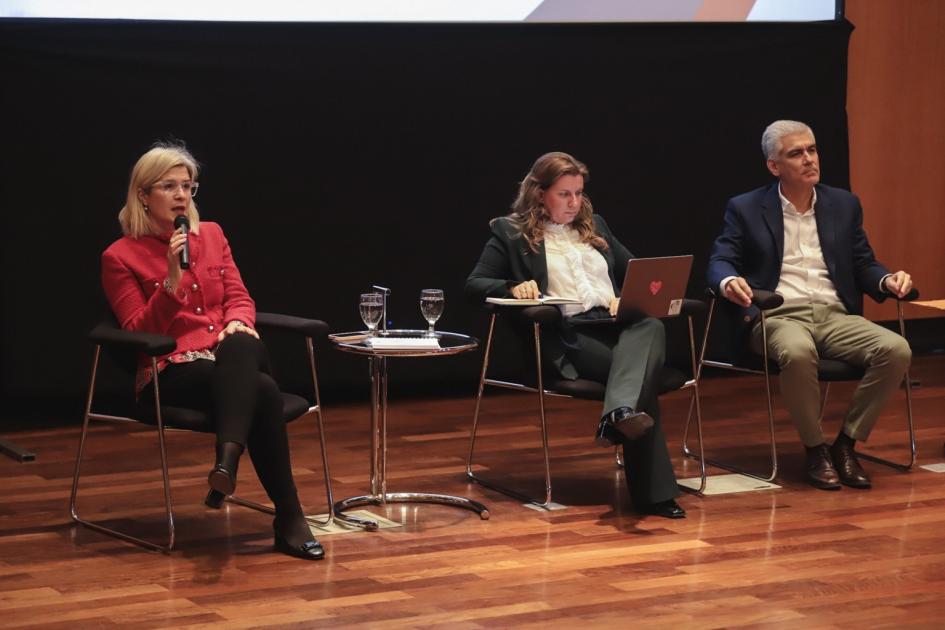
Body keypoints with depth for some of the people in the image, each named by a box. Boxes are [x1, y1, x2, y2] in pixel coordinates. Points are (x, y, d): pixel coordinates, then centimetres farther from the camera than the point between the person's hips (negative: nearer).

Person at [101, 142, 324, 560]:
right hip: (171, 371, -4)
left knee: (240, 346, -38)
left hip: (230, 356, 4)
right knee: (263, 390, -35)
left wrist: (237, 323, -10)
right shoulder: (120, 257, 2)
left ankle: (228, 458, -54)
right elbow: (139, 332, -4)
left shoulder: (211, 235, 16)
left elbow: (239, 297, 15)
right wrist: (172, 278, -16)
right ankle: (289, 520, -40)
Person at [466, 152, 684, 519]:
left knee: (650, 327, -36)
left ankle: (621, 414, -58)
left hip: (617, 324, 4)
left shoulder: (594, 226, 29)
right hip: (566, 335, -4)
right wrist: (513, 288, -16)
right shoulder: (512, 233, 14)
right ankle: (653, 493, -41)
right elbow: (474, 285, 7)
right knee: (641, 377, -33)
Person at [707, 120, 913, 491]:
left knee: (896, 350, -24)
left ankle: (846, 444, -10)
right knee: (798, 352, -40)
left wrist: (887, 280, -6)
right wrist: (729, 282, -22)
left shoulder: (844, 205, 17)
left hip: (835, 316, 4)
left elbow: (863, 265, 18)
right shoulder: (746, 209, 8)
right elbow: (720, 262, 3)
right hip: (779, 317, -4)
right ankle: (815, 449, -18)